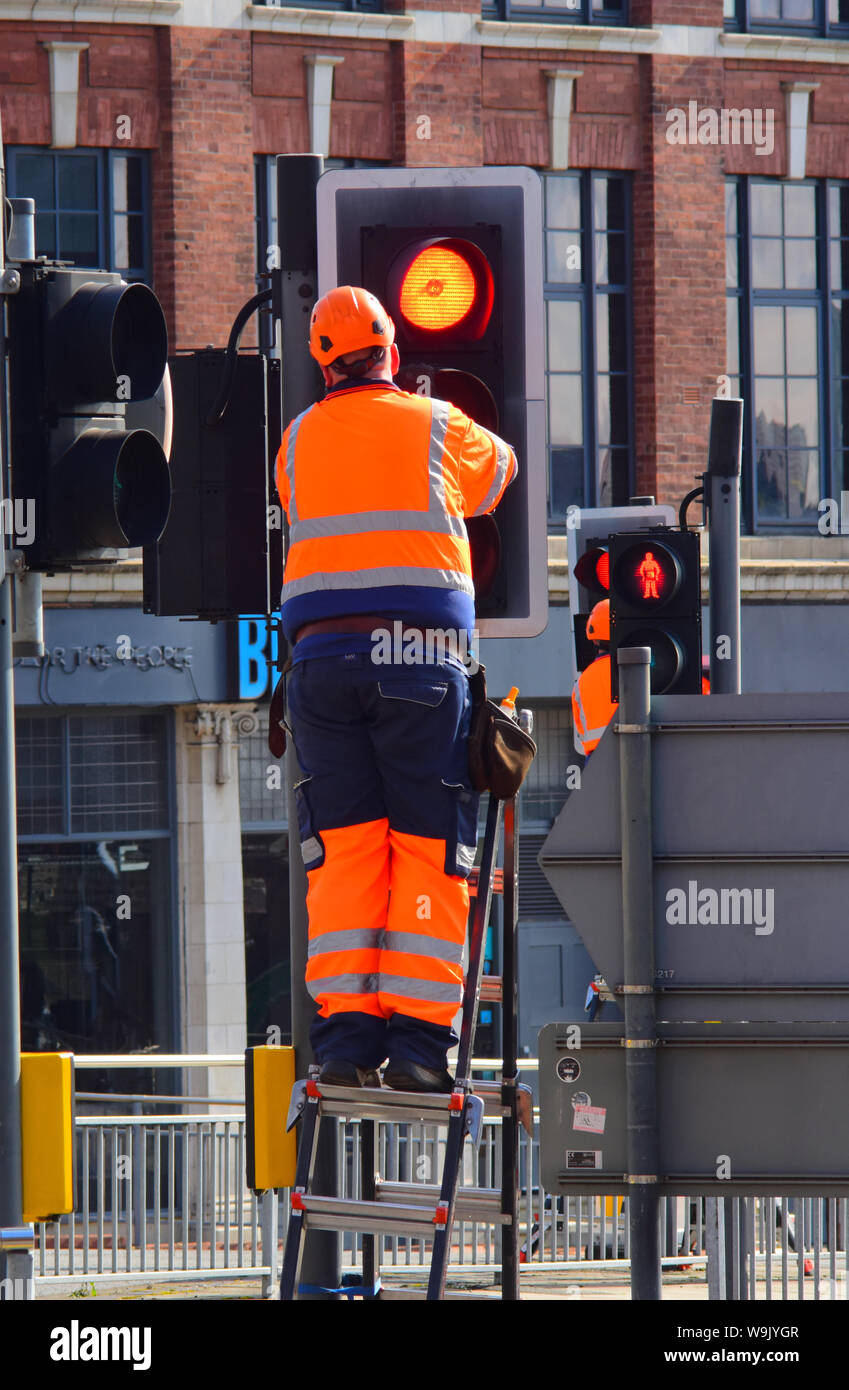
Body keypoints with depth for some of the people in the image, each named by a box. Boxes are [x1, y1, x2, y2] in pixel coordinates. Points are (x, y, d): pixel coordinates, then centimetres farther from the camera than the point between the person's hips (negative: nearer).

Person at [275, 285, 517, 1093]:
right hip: (417, 658, -2)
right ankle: (417, 1040, -10)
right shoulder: (436, 428, 8)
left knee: (343, 850, 3)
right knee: (429, 851, -2)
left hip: (322, 655, 3)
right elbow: (499, 472, 28)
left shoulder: (297, 442, 13)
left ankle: (344, 1034, -7)